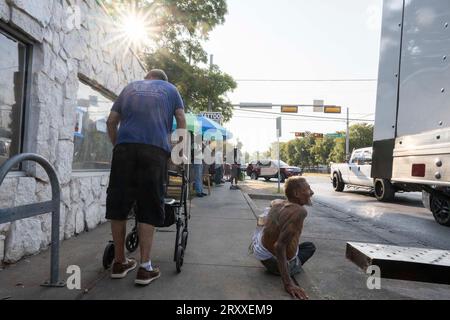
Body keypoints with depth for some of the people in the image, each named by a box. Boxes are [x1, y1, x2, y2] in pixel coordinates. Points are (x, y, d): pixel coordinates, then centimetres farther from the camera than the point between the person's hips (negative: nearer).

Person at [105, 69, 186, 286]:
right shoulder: (170, 89, 24)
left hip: (125, 146, 2)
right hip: (155, 150, -2)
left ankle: (119, 262, 17)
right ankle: (145, 267, 2)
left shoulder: (130, 87, 28)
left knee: (118, 204, 9)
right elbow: (181, 120, 10)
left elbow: (111, 121, 20)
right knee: (149, 209, 1)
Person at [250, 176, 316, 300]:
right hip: (275, 263, -5)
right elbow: (279, 246, -34)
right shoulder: (300, 211, -26)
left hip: (258, 251, 6)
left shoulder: (278, 203, -2)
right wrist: (287, 283, -33)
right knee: (310, 246, 21)